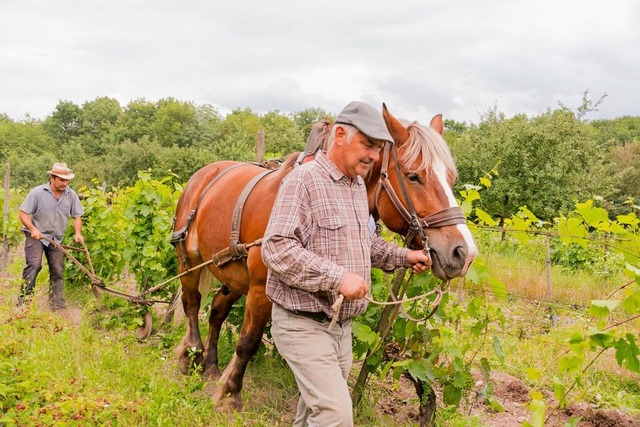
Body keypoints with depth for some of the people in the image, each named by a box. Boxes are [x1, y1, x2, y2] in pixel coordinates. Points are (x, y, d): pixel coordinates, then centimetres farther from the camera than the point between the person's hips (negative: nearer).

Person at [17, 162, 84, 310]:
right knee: (34, 265, -20)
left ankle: (57, 305, 12)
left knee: (57, 270, 5)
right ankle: (23, 301, -18)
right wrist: (33, 229, -23)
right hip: (36, 236, -4)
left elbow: (77, 216, 8)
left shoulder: (71, 195, -1)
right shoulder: (37, 192, -11)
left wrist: (78, 233, -8)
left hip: (56, 239, 4)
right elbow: (23, 213, -9)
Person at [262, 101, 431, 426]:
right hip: (304, 324, -8)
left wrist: (404, 256, 11)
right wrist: (337, 276, -30)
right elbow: (276, 248, -26)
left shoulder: (359, 186, 11)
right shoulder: (304, 180, -17)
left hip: (342, 325, 9)